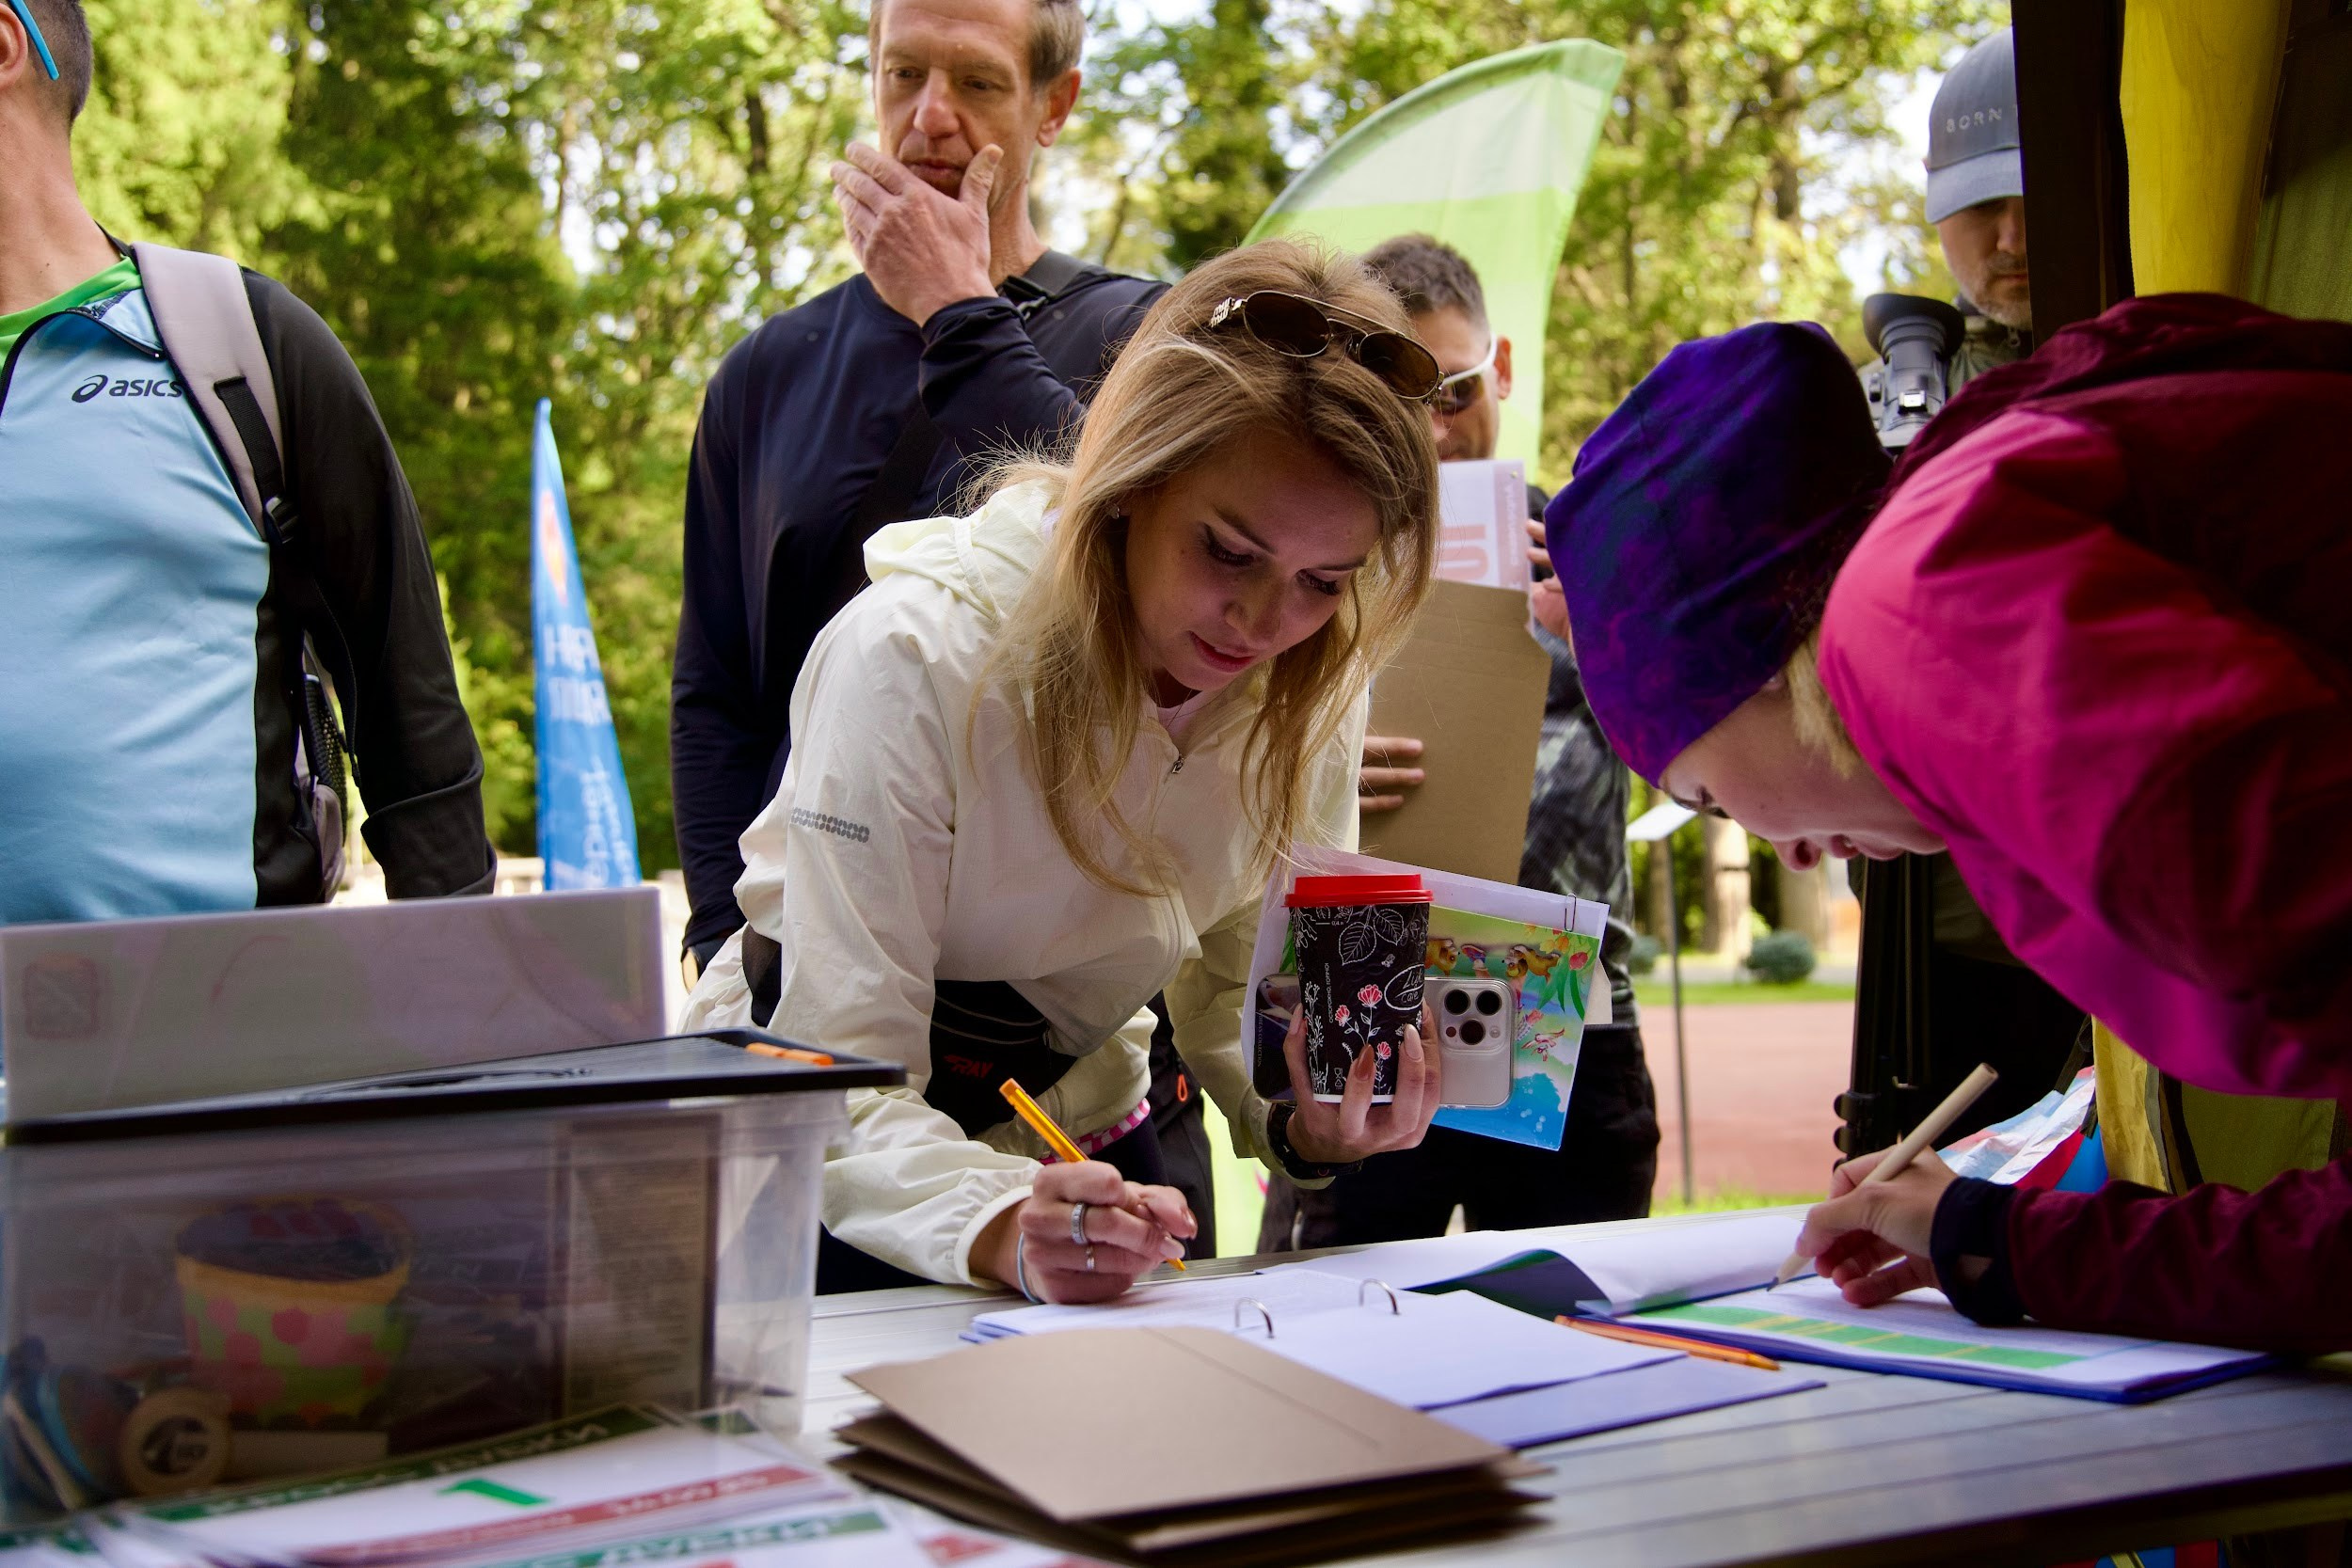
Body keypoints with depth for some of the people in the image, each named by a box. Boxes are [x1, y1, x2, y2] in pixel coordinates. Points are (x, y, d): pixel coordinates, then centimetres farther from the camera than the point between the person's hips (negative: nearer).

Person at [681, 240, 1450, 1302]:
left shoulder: (1310, 692, -11)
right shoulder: (918, 658, -27)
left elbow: (1241, 995, -3)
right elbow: (846, 1081, -30)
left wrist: (1310, 1122, -24)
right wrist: (1005, 1227, -49)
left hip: (1076, 1127, 4)